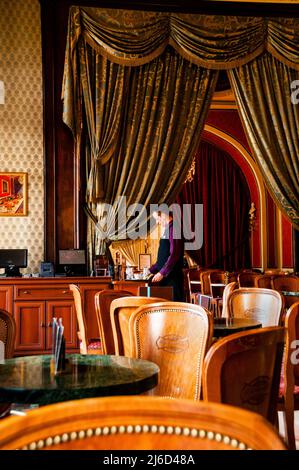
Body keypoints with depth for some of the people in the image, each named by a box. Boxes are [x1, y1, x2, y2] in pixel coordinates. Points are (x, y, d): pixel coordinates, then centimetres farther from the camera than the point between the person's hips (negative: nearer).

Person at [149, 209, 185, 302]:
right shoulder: (166, 230, 17)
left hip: (172, 276, -9)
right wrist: (151, 270, 19)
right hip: (165, 276, 9)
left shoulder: (173, 229, -12)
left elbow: (174, 255, -21)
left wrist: (162, 273, -21)